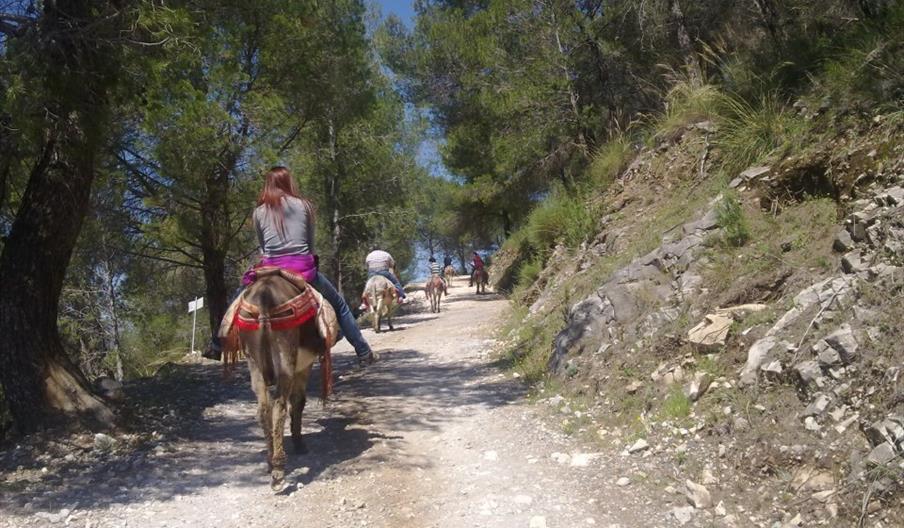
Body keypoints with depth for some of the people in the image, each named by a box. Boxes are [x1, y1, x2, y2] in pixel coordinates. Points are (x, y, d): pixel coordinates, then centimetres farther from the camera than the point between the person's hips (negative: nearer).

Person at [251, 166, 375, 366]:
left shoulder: (259, 212, 8)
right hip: (303, 268, -1)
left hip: (271, 270, 1)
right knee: (339, 304, 17)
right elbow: (311, 243, 10)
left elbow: (262, 247, 12)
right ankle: (364, 353, 20)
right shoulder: (303, 205, 7)